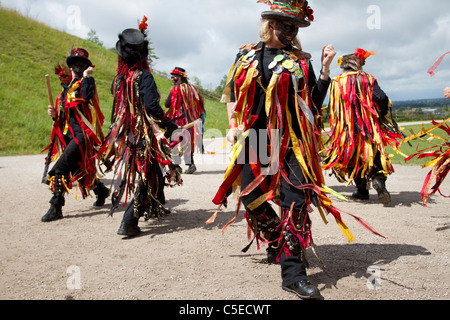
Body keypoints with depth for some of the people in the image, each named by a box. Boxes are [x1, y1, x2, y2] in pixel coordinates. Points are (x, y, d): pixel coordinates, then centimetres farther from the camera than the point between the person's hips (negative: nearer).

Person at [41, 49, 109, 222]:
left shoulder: (87, 81, 1)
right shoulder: (66, 87, 22)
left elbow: (87, 97, -23)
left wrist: (86, 76, -14)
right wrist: (55, 114, 3)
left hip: (82, 134, -8)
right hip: (68, 135, 8)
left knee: (60, 167, -18)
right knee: (79, 170, 16)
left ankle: (56, 207, -13)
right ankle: (101, 190, 38)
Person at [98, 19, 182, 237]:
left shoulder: (118, 79, 6)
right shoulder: (144, 77, -13)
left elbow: (117, 109, 14)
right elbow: (152, 108, -20)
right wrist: (173, 127, -14)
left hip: (125, 135, 7)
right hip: (145, 135, -7)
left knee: (153, 173, 23)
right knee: (145, 178, 1)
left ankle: (156, 208, 39)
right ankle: (129, 223, -6)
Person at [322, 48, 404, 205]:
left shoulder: (336, 82, 4)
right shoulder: (367, 78, 1)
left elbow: (332, 109, 5)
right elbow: (382, 98, -11)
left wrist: (336, 127, 15)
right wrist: (380, 116, 4)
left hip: (346, 129, 1)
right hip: (369, 126, -1)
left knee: (353, 158, 12)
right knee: (375, 156, 10)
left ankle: (362, 190, 12)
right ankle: (378, 178, -16)